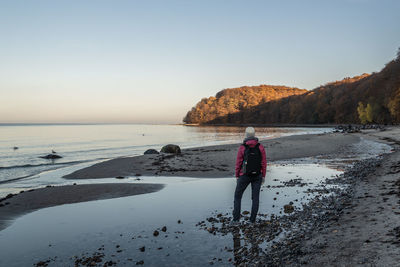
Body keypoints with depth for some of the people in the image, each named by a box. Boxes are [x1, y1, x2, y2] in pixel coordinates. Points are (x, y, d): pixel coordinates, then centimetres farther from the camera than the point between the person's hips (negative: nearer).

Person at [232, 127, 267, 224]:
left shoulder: (242, 148, -13)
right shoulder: (260, 147, -5)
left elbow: (238, 163, -9)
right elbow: (264, 163, -3)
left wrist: (237, 176, 3)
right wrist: (263, 176, 7)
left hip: (244, 176, -2)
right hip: (257, 176, 2)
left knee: (237, 196, 11)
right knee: (255, 197, 10)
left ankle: (236, 219, 5)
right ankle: (253, 219, 11)